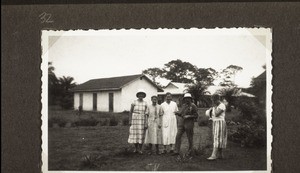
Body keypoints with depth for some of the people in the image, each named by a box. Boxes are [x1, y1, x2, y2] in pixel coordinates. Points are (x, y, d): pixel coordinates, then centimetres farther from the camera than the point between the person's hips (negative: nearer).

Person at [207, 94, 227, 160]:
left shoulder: (222, 105, -14)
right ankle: (220, 155, 14)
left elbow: (216, 114, -23)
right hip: (215, 123, 9)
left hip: (220, 123, -9)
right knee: (219, 140, 9)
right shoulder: (215, 106, 14)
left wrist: (215, 107, -14)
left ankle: (214, 155, -19)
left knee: (217, 139, -14)